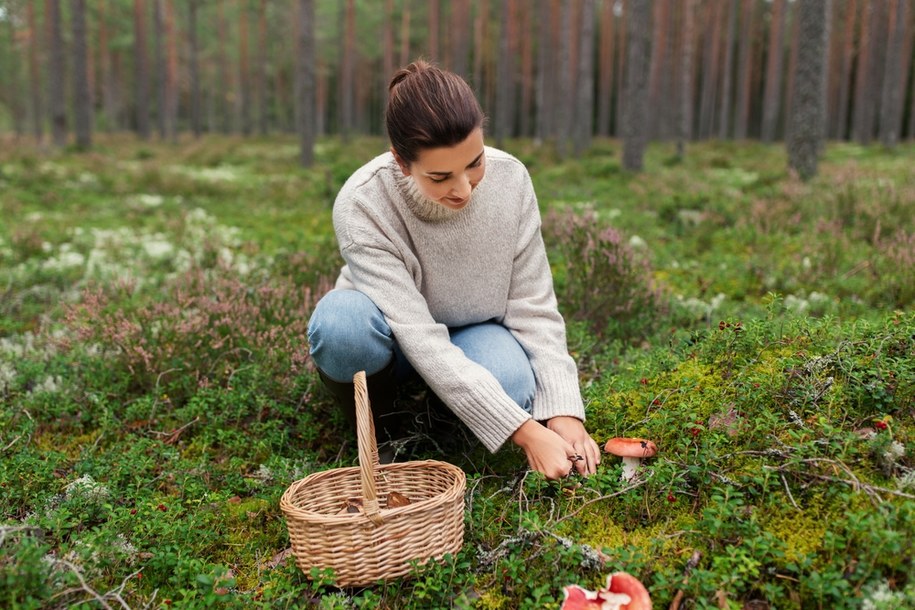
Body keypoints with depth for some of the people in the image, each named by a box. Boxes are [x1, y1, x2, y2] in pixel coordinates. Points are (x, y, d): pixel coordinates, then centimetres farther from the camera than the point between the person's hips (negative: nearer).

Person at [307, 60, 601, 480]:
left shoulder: (509, 178, -22)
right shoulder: (362, 205, -31)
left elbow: (533, 307, -15)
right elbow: (419, 338, -34)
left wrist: (562, 413, -27)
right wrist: (526, 434, -38)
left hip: (473, 333, 2)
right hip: (395, 337, -1)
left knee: (512, 384, -32)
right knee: (341, 320, -36)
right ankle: (374, 424, -5)